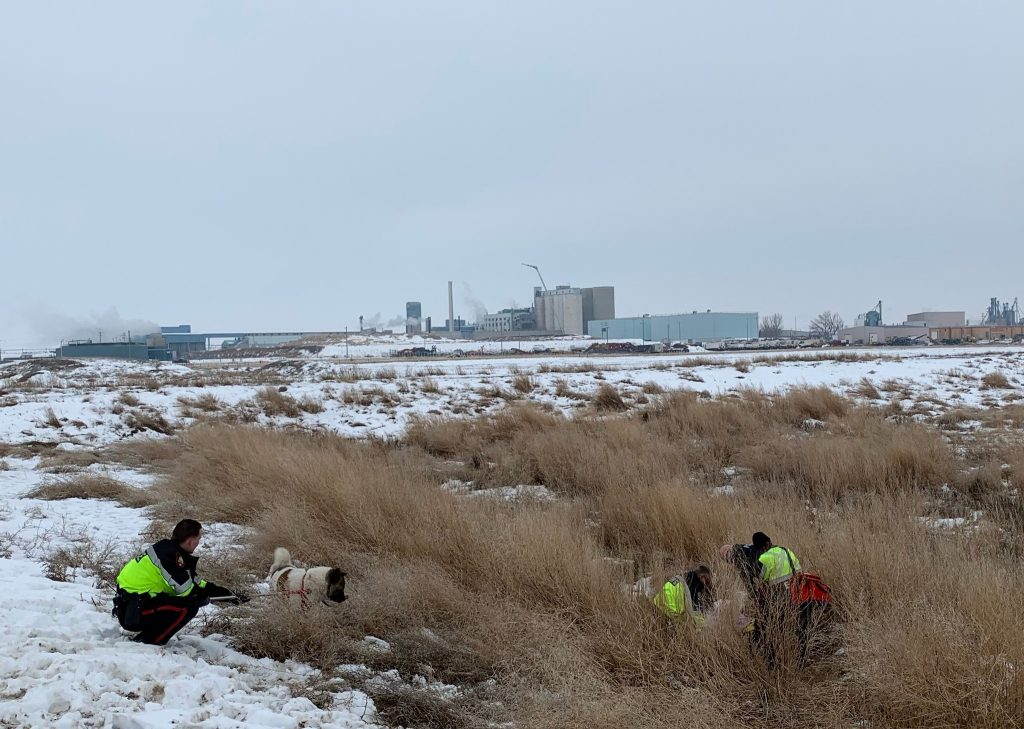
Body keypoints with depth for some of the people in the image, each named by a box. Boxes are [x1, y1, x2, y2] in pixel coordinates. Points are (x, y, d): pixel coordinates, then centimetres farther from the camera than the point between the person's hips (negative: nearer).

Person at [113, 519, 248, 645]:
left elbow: (197, 582, 19)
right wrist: (205, 597, 1)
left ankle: (144, 638, 13)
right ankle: (147, 643, -8)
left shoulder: (170, 550, 13)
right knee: (189, 607, -19)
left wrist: (230, 594, 18)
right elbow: (189, 592, -21)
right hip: (131, 612, -10)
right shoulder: (169, 555, -19)